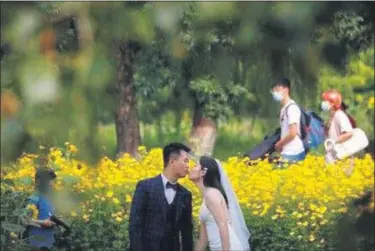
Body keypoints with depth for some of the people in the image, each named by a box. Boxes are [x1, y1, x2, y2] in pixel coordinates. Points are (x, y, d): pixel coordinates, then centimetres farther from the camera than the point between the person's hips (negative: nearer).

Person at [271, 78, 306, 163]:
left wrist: (279, 144, -4)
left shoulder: (291, 108, -11)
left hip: (293, 153, -8)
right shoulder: (284, 108, 15)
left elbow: (293, 133, -16)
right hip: (287, 153, 8)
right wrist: (280, 144, 2)